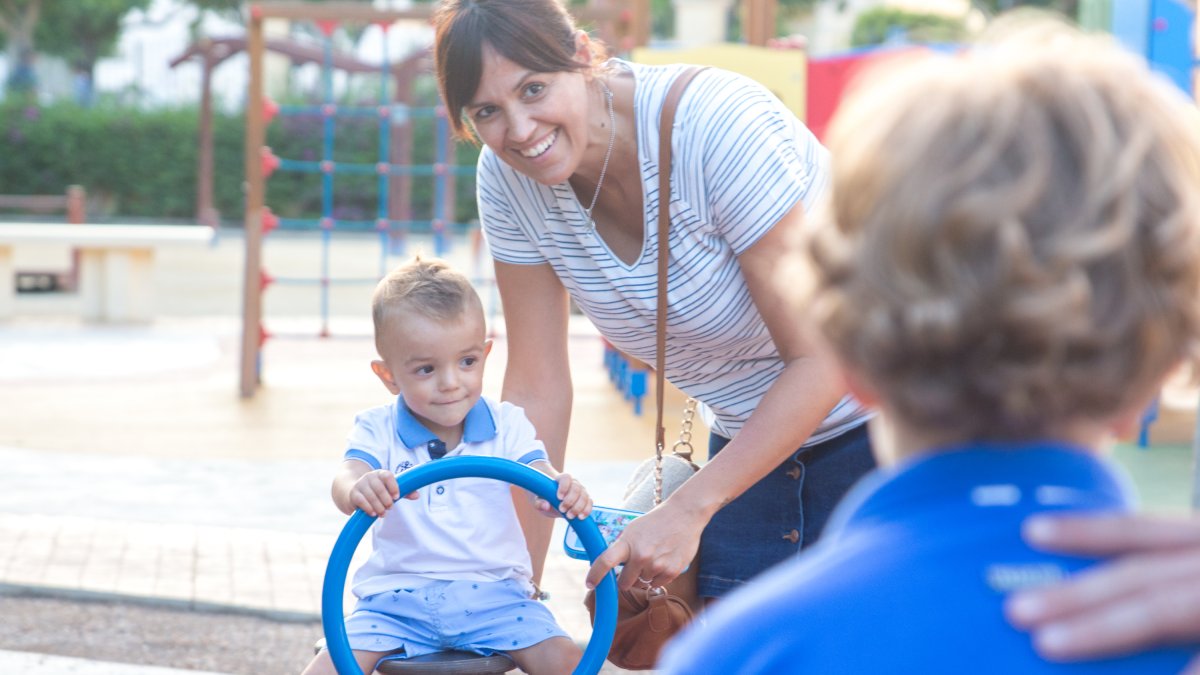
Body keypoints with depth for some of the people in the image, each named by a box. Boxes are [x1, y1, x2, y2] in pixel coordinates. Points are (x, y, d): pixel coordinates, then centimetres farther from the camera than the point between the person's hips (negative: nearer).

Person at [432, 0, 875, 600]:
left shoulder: (717, 123, -29)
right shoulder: (506, 180, -12)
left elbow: (823, 357, -26)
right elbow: (537, 391, -5)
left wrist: (688, 510, -27)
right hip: (749, 439, 5)